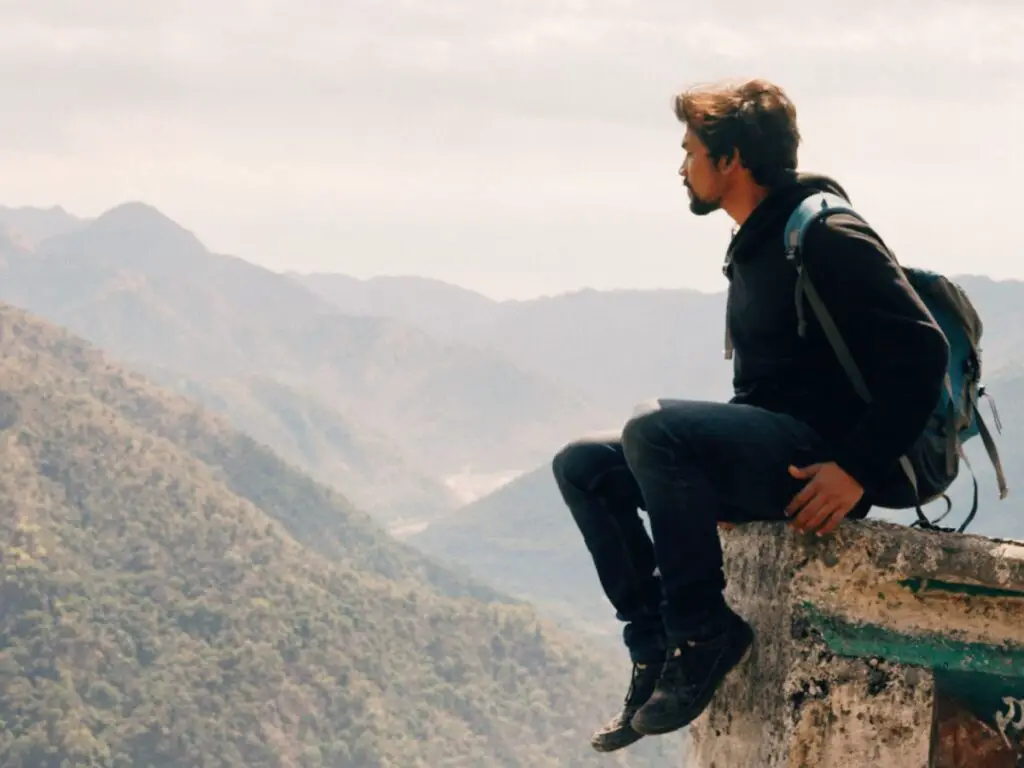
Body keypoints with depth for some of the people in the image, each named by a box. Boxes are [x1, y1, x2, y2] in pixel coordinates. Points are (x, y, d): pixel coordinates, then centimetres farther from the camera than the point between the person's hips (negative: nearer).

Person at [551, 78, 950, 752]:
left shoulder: (827, 236, -12)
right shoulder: (755, 248, 18)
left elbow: (921, 353, -19)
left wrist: (857, 469, -25)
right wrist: (722, 479, 15)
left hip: (817, 461, -10)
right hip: (766, 459, 10)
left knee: (654, 429, -30)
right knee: (584, 465, 5)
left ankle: (703, 631, -20)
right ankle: (657, 647, -4)